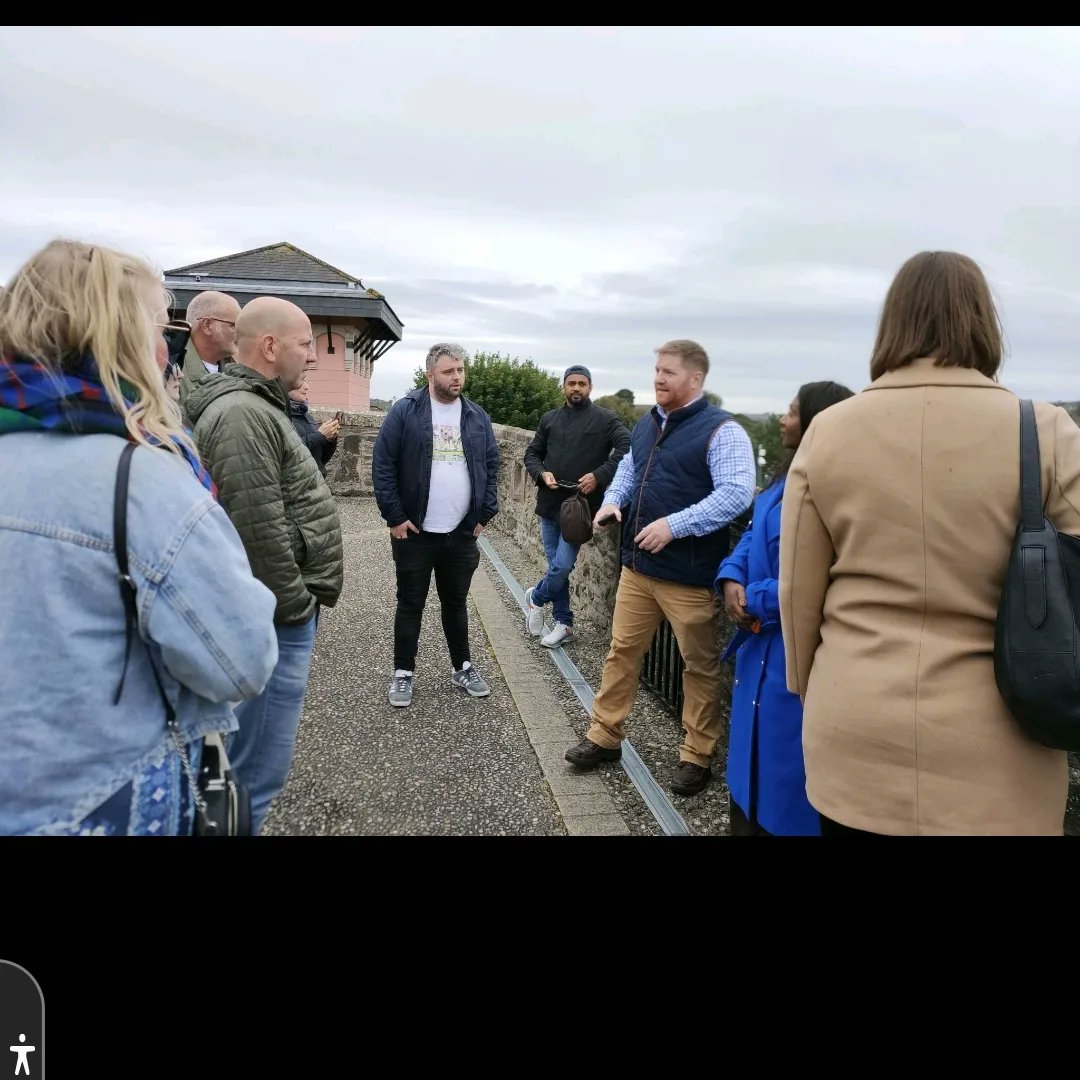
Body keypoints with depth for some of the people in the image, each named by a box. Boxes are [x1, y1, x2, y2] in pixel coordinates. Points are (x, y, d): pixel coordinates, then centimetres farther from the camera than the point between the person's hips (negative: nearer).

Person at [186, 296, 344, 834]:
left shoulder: (256, 406, 16)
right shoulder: (243, 413, -18)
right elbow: (258, 530, -25)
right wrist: (296, 606, -14)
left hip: (278, 611, 11)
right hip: (276, 620, -11)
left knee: (244, 758, 22)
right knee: (256, 770, 1)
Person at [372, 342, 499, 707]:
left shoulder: (477, 416, 7)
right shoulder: (405, 412, -7)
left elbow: (491, 467, 11)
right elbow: (383, 466, -8)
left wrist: (485, 514, 4)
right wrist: (395, 517, -11)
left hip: (462, 533, 4)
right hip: (414, 532, -3)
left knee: (456, 603, 16)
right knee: (410, 604, 8)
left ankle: (462, 667, 31)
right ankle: (403, 673, 22)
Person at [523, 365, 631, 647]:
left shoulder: (605, 419, -3)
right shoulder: (549, 419, 12)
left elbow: (627, 447, -14)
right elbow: (531, 454, 15)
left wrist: (599, 476, -22)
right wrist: (542, 473, -6)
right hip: (550, 503, 4)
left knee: (562, 567, -9)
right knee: (557, 566, 10)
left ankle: (535, 598, 22)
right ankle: (564, 624, 23)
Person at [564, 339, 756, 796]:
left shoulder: (720, 430, -12)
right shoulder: (647, 424, 12)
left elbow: (736, 493, -21)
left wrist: (673, 525, -25)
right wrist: (612, 500, 5)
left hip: (689, 574, -7)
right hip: (637, 565, 7)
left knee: (700, 665, 8)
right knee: (622, 651, 13)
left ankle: (697, 755, 24)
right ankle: (605, 736, 28)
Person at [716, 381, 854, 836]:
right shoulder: (787, 478, 10)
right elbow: (752, 537, 14)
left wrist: (755, 600, -18)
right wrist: (732, 580, -5)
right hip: (761, 653, 10)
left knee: (786, 784, 7)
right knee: (753, 763, 24)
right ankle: (746, 824, 43)